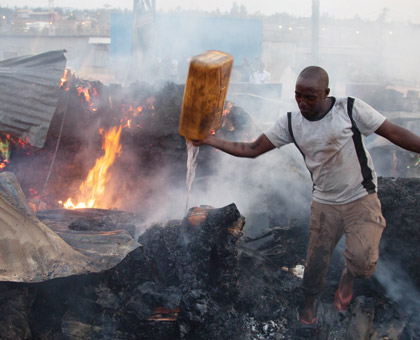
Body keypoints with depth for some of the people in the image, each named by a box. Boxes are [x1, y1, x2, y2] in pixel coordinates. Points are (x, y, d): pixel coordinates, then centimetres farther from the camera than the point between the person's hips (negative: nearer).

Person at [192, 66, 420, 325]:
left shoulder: (351, 109, -15)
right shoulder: (291, 123, -4)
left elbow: (394, 133, -12)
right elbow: (252, 149, -2)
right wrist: (211, 141, -8)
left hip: (361, 199, -3)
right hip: (325, 203, 3)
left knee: (362, 259, -22)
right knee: (316, 262, 10)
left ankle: (349, 276, 15)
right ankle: (309, 304, 41)